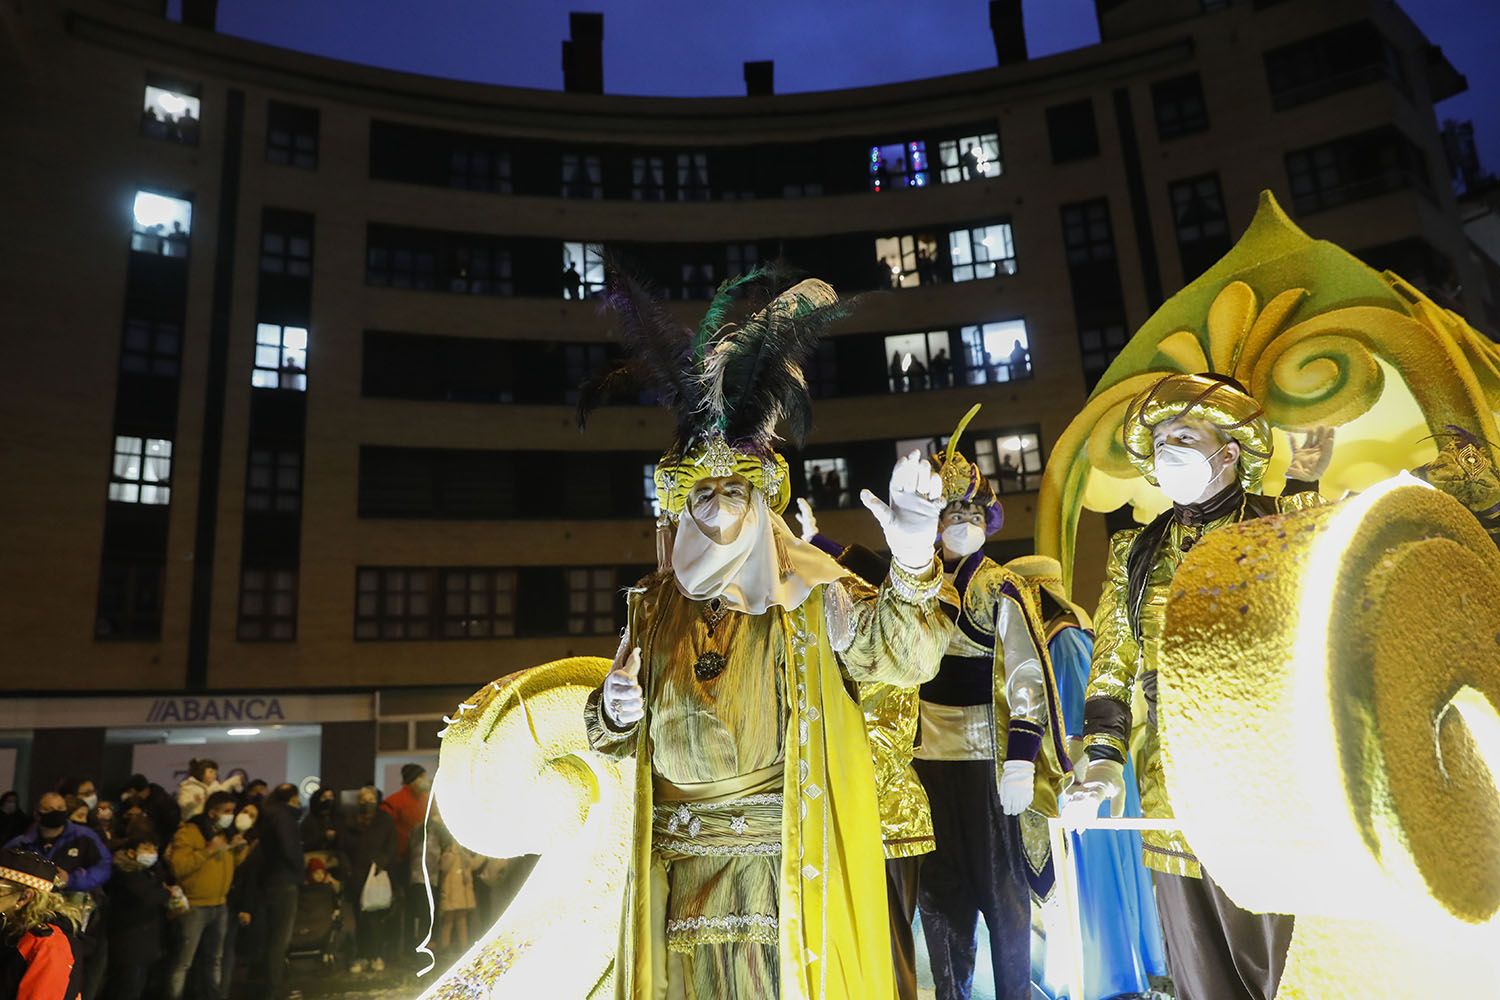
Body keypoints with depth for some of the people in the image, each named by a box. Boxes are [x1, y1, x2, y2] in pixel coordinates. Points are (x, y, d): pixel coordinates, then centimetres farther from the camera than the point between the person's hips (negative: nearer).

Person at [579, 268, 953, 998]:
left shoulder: (807, 593, -3)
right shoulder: (653, 607, 8)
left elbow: (901, 653, -17)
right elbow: (611, 737, 14)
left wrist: (912, 564, -35)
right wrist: (614, 712, -10)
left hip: (780, 859, -3)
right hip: (676, 862, 3)